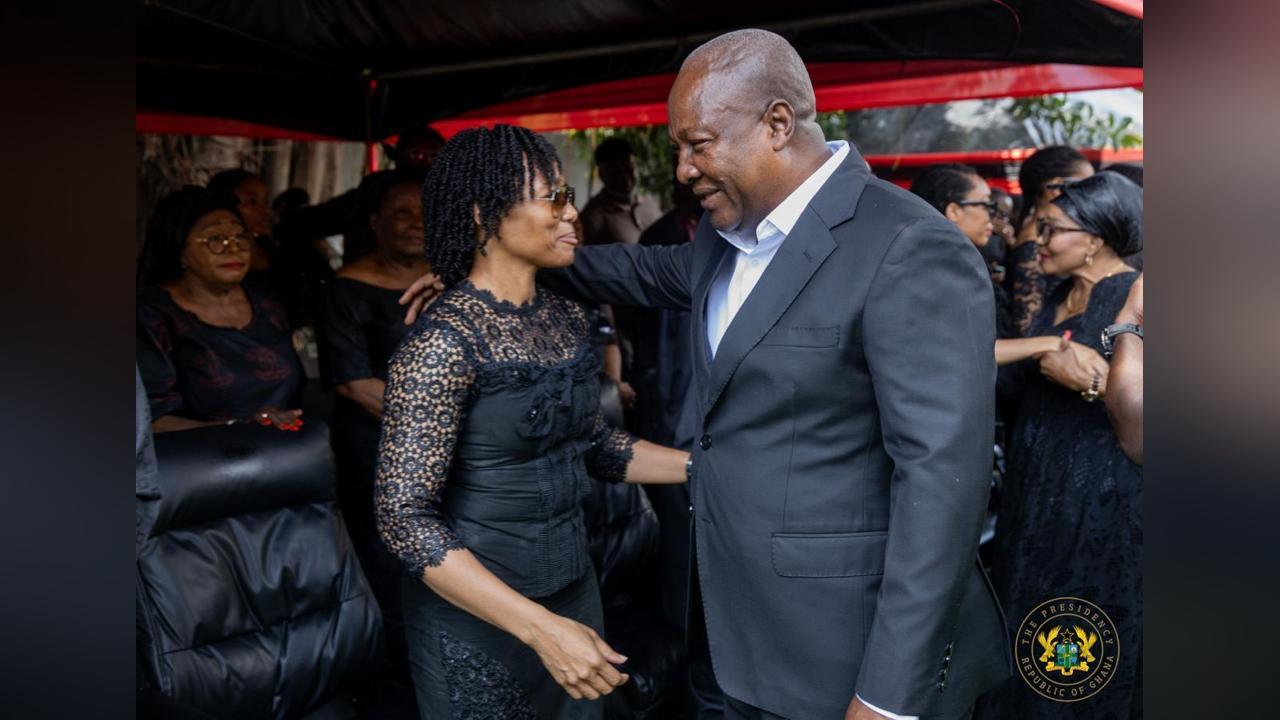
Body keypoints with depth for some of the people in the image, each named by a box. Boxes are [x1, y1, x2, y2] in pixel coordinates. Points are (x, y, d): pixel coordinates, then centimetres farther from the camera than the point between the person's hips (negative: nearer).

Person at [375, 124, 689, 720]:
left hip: (573, 590, 7)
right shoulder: (444, 342, -22)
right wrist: (538, 626, -29)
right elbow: (403, 516, -24)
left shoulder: (568, 319, 1)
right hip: (479, 617, -6)